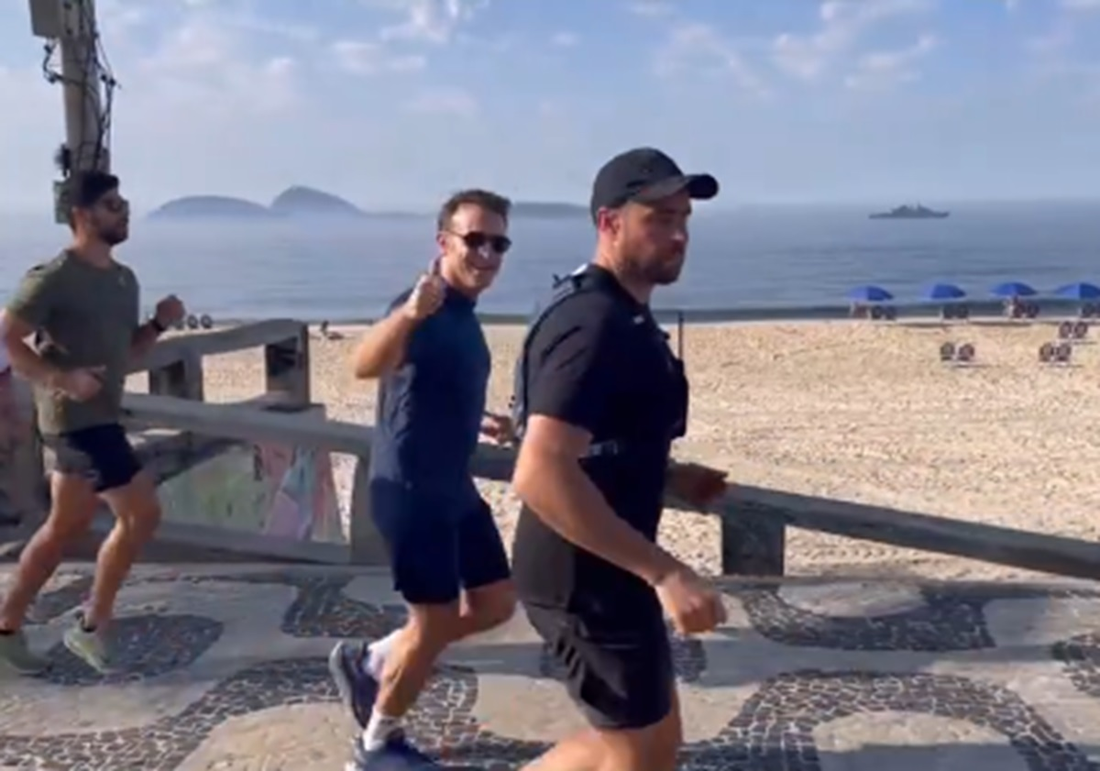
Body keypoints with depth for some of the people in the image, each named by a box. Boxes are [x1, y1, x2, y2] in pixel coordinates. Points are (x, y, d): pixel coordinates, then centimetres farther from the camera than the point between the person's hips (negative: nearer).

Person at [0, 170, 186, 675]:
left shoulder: (124, 279, 12)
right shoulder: (55, 277, -13)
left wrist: (160, 323, 1)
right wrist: (60, 379, -26)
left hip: (100, 419, 9)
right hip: (76, 420, -9)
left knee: (64, 529, 11)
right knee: (142, 514, -10)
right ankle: (92, 625, 5)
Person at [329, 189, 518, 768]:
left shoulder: (463, 314, 10)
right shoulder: (427, 308, -20)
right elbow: (365, 365, -42)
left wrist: (479, 422, 25)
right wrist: (409, 312, -59)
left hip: (453, 487, 9)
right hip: (410, 490, -9)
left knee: (496, 603, 15)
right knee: (435, 623, 2)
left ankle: (367, 661, 28)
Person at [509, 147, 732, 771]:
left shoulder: (621, 317, 11)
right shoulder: (595, 326, -22)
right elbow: (541, 474, -32)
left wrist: (669, 478, 10)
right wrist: (664, 571, -31)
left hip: (602, 571, 10)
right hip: (586, 578, -10)